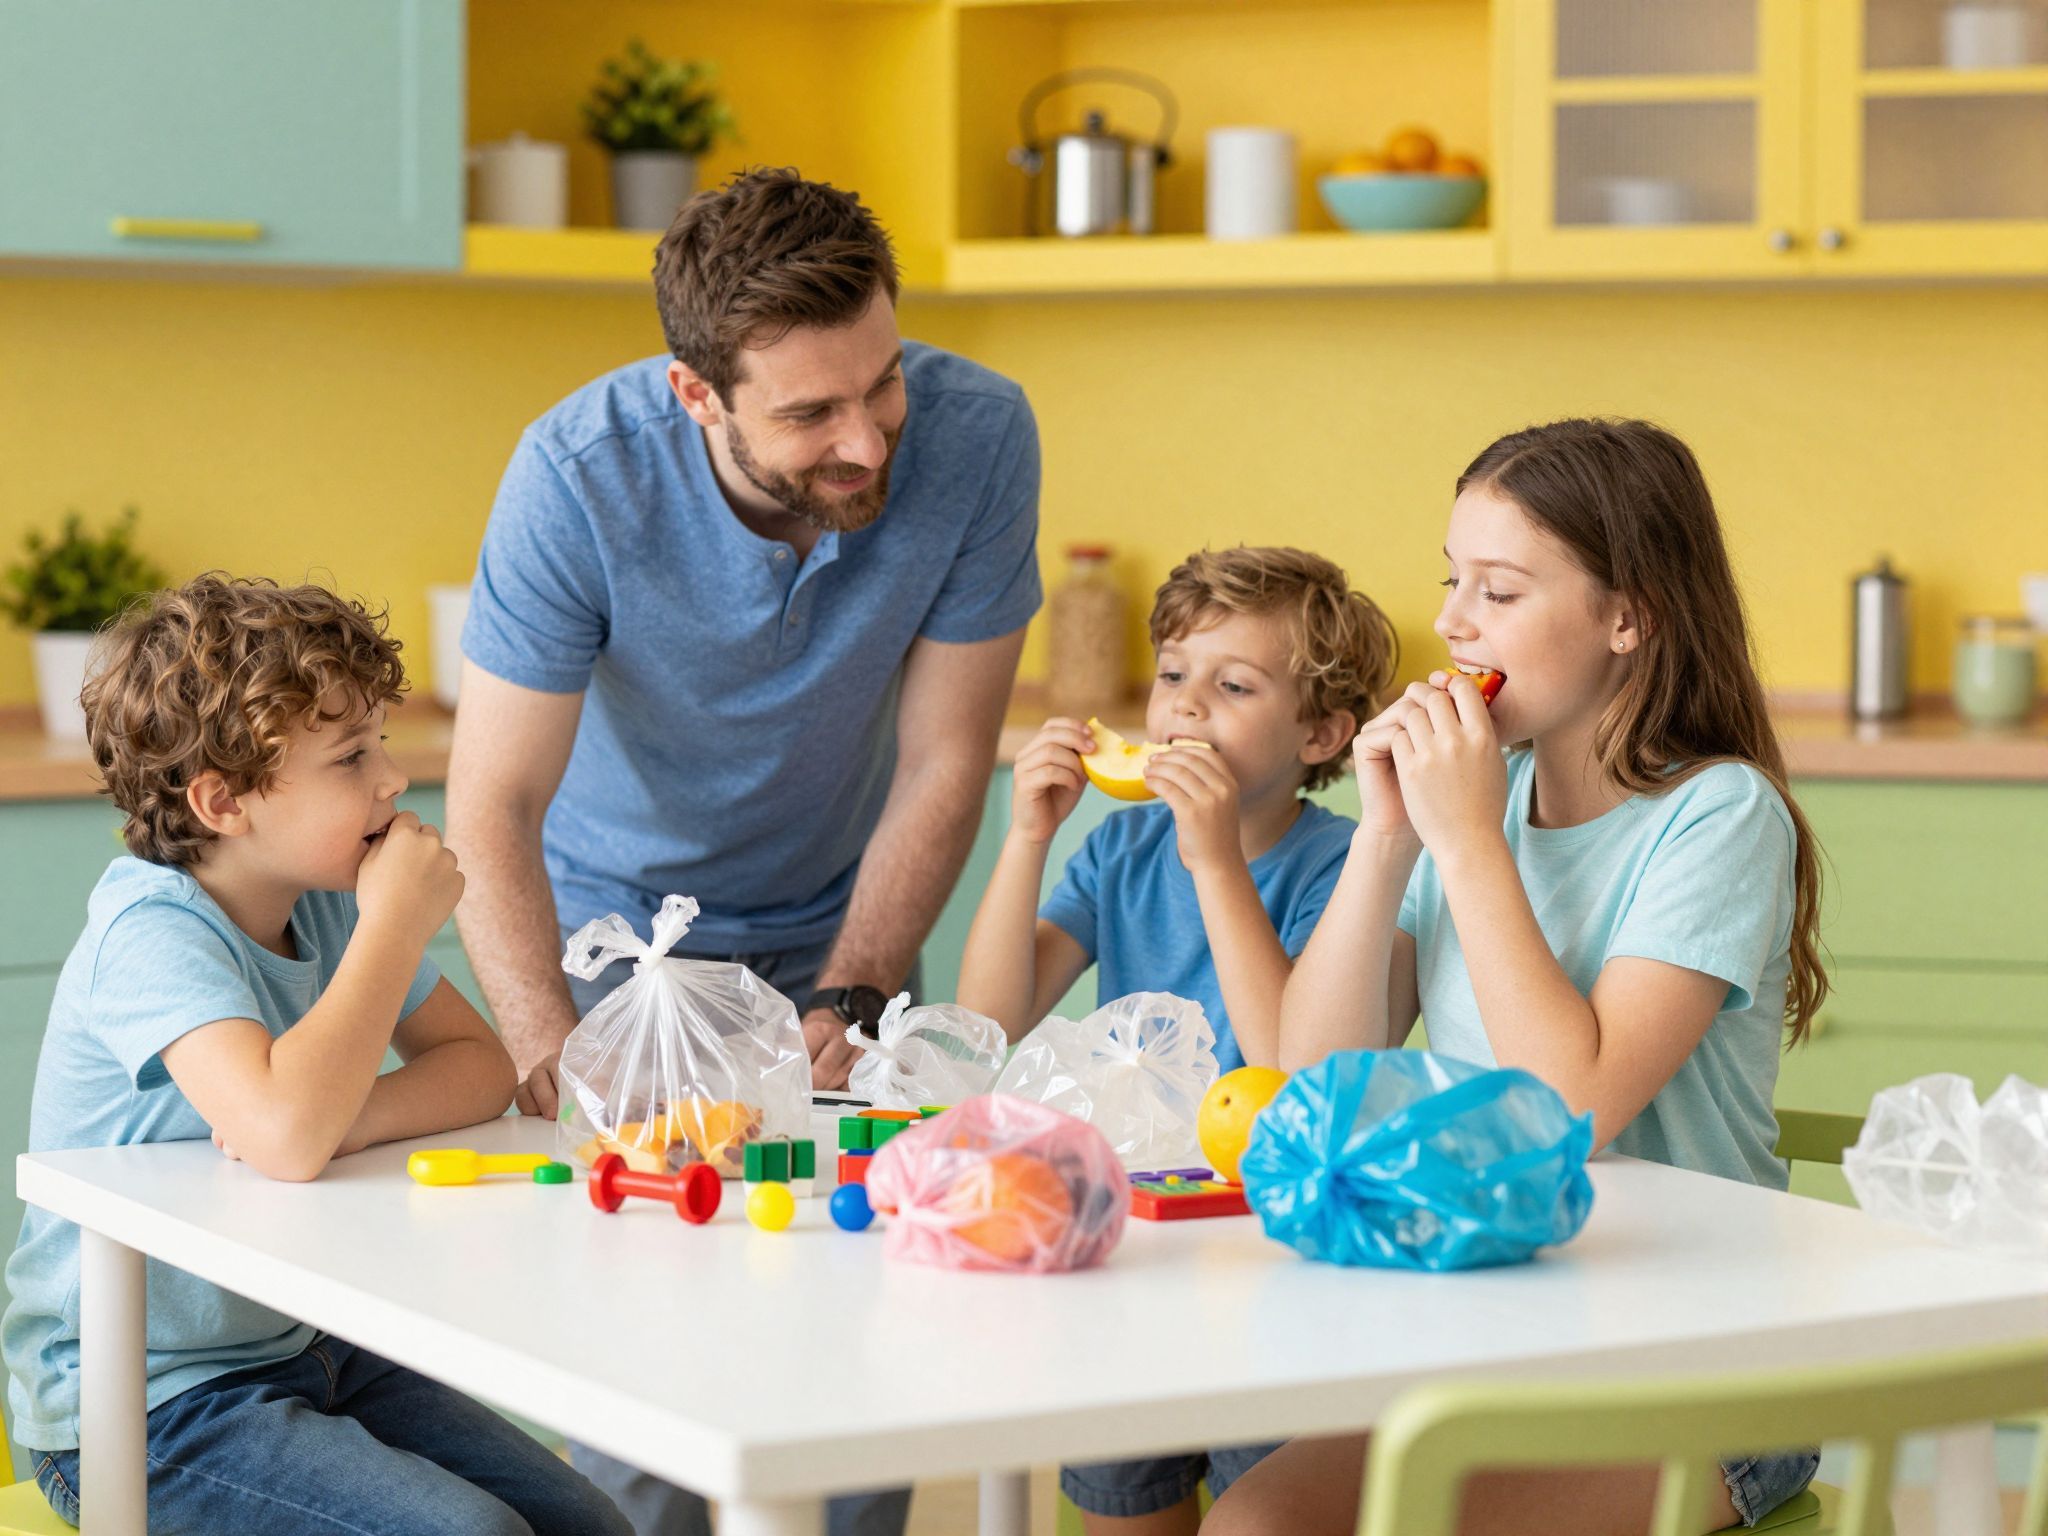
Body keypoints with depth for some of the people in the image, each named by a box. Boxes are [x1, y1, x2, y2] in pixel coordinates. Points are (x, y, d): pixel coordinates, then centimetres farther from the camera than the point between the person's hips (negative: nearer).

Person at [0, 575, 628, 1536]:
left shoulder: (326, 905, 2)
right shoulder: (152, 933, -23)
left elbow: (480, 1065, 5)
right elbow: (285, 1138, -39)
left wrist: (350, 1120, -17)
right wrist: (397, 925, -27)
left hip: (297, 1349, 8)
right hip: (135, 1414, -8)